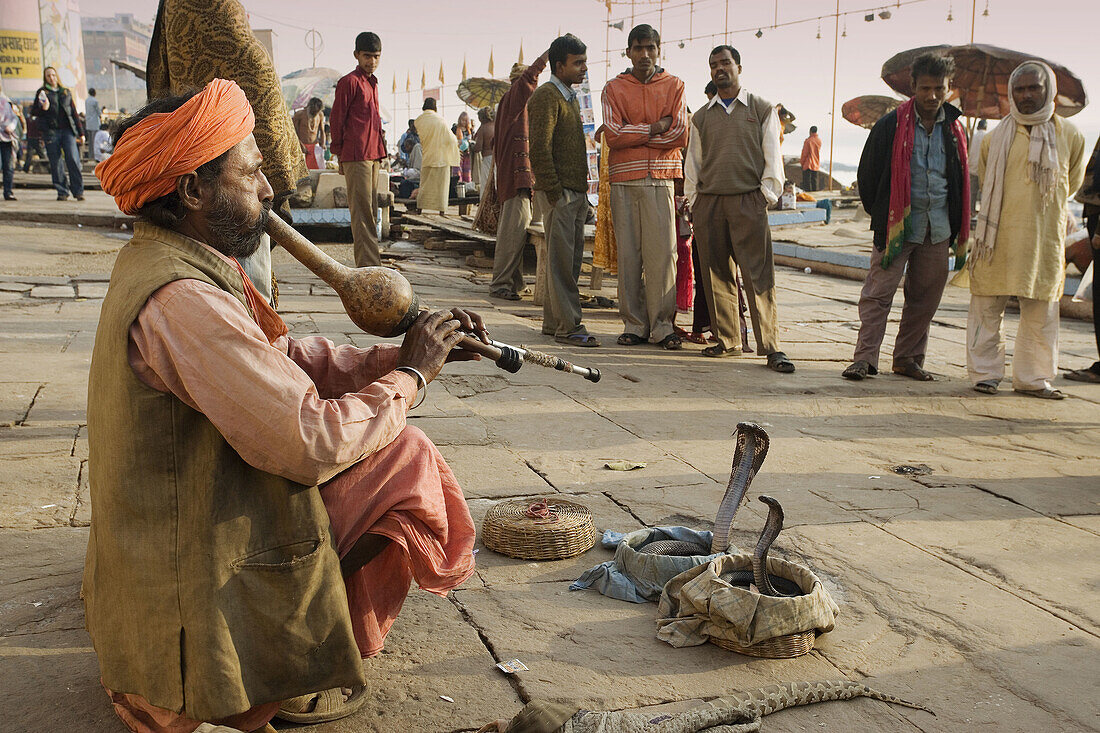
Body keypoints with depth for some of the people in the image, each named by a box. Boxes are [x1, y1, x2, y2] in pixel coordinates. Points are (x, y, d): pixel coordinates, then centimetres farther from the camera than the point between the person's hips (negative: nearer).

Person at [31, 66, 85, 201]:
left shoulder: (66, 92, 17)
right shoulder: (42, 92, 11)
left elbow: (74, 113, 19)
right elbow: (34, 112, 9)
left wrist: (80, 133, 15)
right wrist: (43, 108, -15)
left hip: (67, 130, 1)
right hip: (51, 131, -1)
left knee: (73, 159, -13)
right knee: (56, 163, -2)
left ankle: (78, 191, -9)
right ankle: (62, 192, 5)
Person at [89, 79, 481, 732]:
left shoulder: (159, 264, 7)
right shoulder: (181, 300, -27)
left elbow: (290, 360, 7)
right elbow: (310, 443, -29)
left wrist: (400, 354, -4)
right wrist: (412, 374, -15)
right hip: (197, 574, -10)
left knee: (371, 432, 15)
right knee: (402, 456, -8)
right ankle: (295, 665, 4)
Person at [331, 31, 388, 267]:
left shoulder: (371, 83, 21)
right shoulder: (349, 82, -6)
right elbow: (336, 118, -6)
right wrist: (339, 151, -7)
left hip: (373, 155, 9)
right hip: (356, 156, -9)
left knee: (370, 211, 11)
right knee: (362, 212, -10)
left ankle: (369, 264, 17)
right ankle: (368, 265, -11)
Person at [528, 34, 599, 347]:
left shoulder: (570, 97, 21)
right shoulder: (546, 96, -10)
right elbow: (539, 149, -17)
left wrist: (581, 191, 17)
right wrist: (554, 192, -19)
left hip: (576, 192, 9)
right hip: (559, 192, -9)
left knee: (570, 259, 11)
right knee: (562, 260, -7)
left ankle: (553, 321, 18)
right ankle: (568, 326, -4)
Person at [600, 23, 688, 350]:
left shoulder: (674, 86, 11)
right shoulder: (614, 88, 10)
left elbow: (679, 136, -1)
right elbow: (613, 135, -4)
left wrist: (631, 134, -3)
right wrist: (655, 128, -5)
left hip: (662, 178, 0)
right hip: (624, 179, 0)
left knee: (662, 252, -6)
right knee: (628, 253, 0)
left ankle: (663, 325, 0)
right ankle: (634, 324, 6)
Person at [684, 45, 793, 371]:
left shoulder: (762, 110, 9)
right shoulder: (701, 117, 16)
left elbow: (772, 158, 6)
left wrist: (767, 195, -3)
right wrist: (692, 203, 10)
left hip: (748, 202, -3)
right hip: (708, 203, 3)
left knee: (759, 276, -9)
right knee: (717, 274, 4)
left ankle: (771, 348, -8)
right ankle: (727, 340, 15)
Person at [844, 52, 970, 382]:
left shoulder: (955, 128, 9)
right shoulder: (891, 125, -4)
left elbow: (961, 178, 19)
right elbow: (867, 173, 4)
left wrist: (957, 227, 14)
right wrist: (881, 215, 6)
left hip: (938, 228, 4)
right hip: (896, 225, -4)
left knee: (925, 297, 8)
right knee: (878, 292, -7)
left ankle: (908, 358, 18)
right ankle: (864, 358, -4)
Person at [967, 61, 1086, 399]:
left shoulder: (1070, 136, 5)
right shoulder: (996, 137, 5)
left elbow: (1071, 183, 19)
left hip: (1045, 238, 0)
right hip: (998, 237, 0)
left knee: (1040, 311, 3)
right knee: (988, 306, 0)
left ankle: (1032, 378, 13)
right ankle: (985, 373, 9)